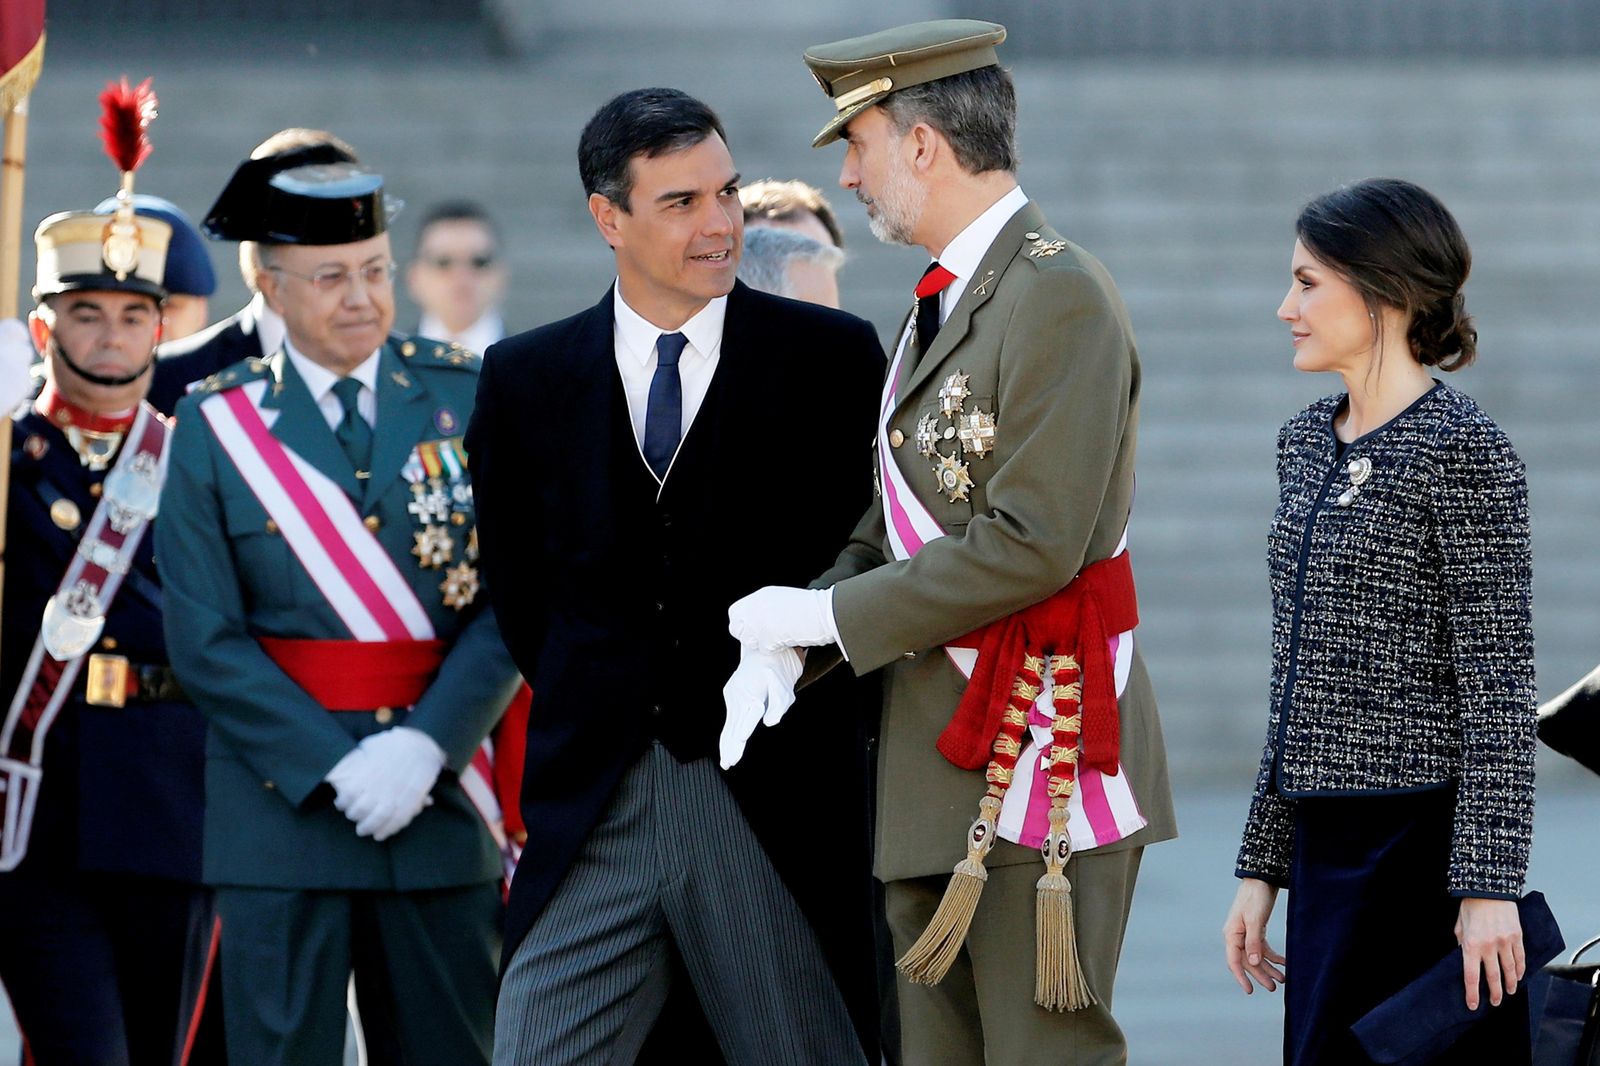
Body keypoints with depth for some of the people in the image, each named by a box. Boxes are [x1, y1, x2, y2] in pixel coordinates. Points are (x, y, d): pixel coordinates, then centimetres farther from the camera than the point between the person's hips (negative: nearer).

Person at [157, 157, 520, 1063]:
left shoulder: (468, 399, 4)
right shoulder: (217, 425, 1)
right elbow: (206, 641, -4)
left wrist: (425, 746, -14)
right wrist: (336, 769, -13)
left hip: (442, 790, 2)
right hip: (282, 803, -1)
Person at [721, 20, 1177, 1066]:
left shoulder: (1059, 297, -13)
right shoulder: (944, 303, 18)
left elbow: (1031, 546, -20)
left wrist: (831, 614, -14)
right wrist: (785, 647, -1)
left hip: (1038, 762, -9)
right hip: (939, 762, 9)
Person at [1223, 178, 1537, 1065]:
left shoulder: (1462, 452, -10)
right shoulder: (1308, 442, 14)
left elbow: (1499, 688, -13)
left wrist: (1487, 885, -18)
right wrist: (1262, 865, 16)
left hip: (1420, 848, -8)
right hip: (1327, 847, 8)